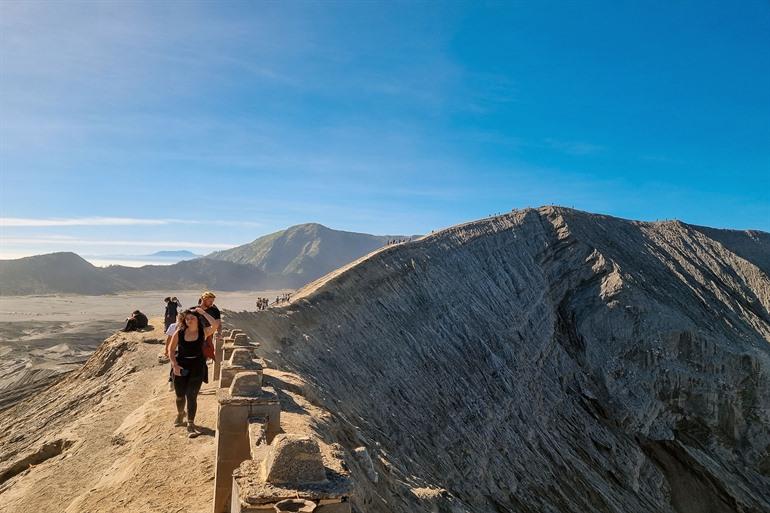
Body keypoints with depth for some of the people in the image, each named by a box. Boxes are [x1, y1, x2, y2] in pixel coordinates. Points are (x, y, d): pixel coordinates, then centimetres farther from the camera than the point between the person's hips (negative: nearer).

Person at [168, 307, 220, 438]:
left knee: (191, 396, -8)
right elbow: (171, 349, 1)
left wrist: (203, 312, -18)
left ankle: (190, 425, 0)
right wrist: (174, 364, -12)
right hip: (181, 367, 2)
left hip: (197, 367, -2)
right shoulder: (179, 333, -4)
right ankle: (180, 415, 47)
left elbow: (215, 325, -24)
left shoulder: (203, 332, -6)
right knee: (180, 395, 17)